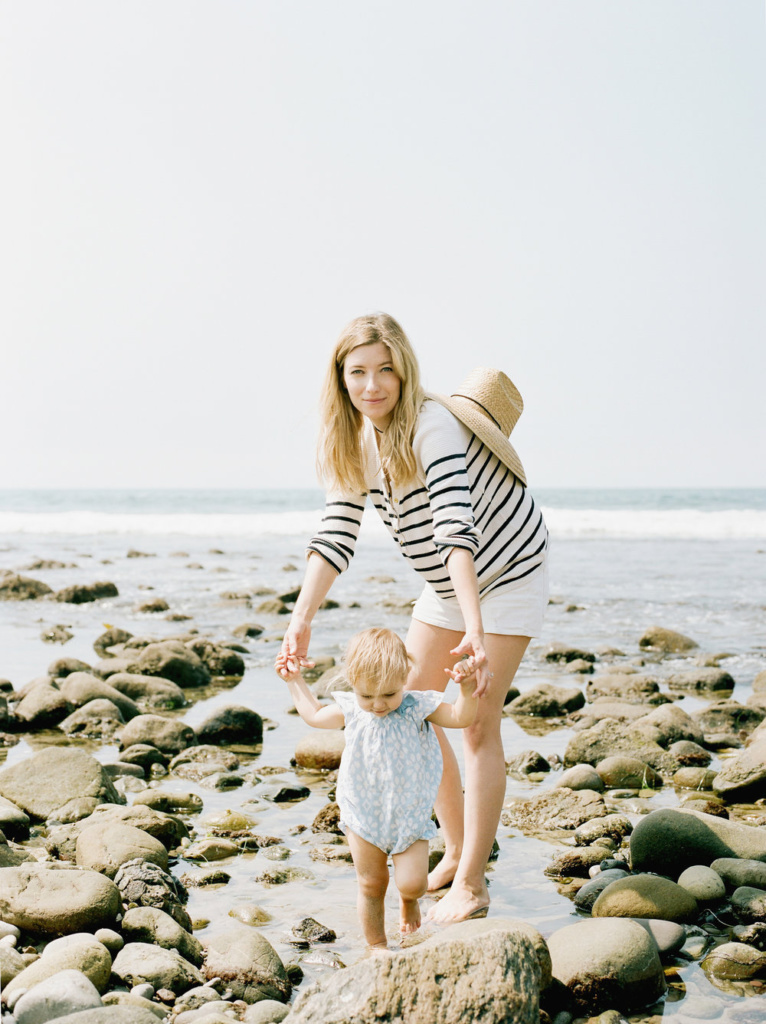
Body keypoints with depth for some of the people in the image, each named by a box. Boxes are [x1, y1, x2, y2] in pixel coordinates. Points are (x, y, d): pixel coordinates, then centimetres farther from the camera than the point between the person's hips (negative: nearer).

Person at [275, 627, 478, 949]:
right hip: (364, 814, 2)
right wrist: (295, 680, 15)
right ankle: (376, 945, 27)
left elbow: (460, 717, -12)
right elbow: (313, 715, 14)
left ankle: (409, 900, 27)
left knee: (412, 882, -10)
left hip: (409, 814, -2)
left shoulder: (416, 708, -12)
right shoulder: (349, 711, -5)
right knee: (370, 885, 9)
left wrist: (467, 687, -28)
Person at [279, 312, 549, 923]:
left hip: (507, 574, -8)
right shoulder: (354, 443, -6)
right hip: (446, 585, 8)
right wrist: (301, 619, -21)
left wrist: (474, 631, -50)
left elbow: (458, 529, -40)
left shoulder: (432, 426, -30)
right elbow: (336, 536, -9)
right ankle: (457, 851, 23)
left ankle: (471, 885, -1)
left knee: (477, 723, -10)